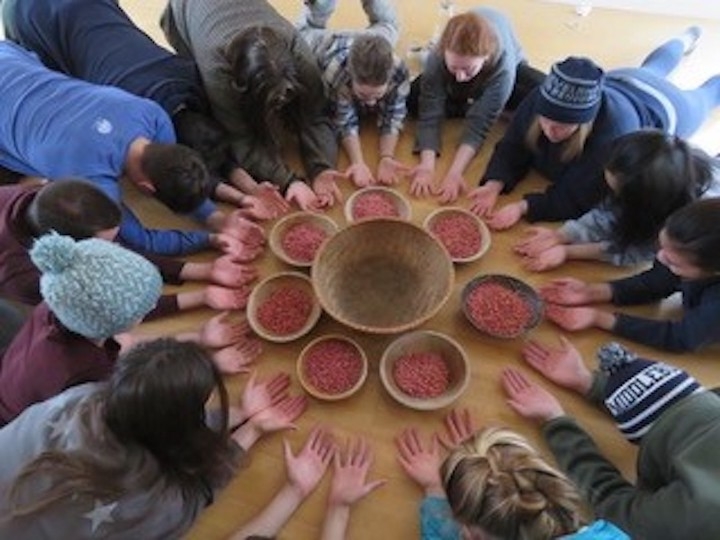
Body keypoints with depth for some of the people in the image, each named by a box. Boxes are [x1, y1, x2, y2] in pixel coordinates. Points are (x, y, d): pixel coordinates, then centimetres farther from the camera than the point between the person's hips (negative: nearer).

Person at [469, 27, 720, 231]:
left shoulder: (614, 133, -55)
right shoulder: (541, 99, -42)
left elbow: (581, 199, -51)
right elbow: (513, 147, -32)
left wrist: (524, 206, -62)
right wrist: (494, 184, -51)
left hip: (661, 106, -3)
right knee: (652, 68, 39)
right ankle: (686, 39, 70)